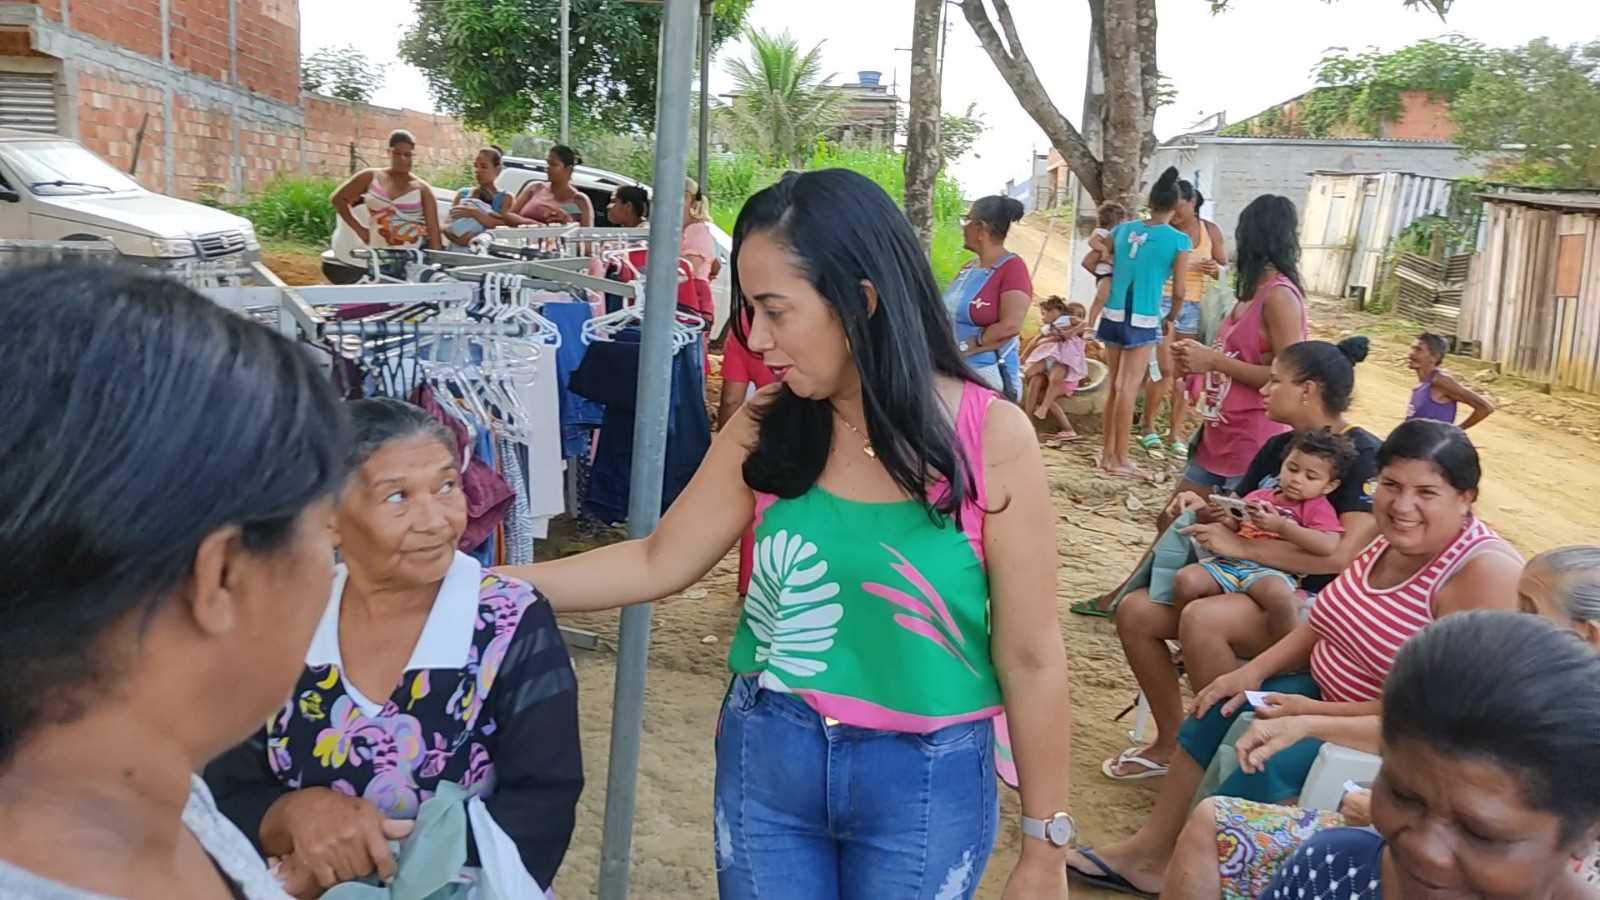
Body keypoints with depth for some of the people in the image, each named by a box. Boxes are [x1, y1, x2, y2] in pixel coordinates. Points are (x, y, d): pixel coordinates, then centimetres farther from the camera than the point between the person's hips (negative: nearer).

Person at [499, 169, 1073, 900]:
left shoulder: (992, 438, -15)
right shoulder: (767, 426, -6)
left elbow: (1031, 659, -10)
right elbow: (658, 563, 1)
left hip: (924, 779, -3)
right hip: (766, 756, 3)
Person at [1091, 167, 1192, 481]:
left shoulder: (1124, 229, 4)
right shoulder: (1179, 240, -7)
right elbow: (1179, 290, -5)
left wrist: (1100, 300, 22)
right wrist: (1172, 318, 13)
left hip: (1113, 315, 5)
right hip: (1143, 320, -5)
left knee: (1113, 385, 14)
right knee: (1128, 388, -2)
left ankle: (1108, 452, 21)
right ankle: (1120, 459, 3)